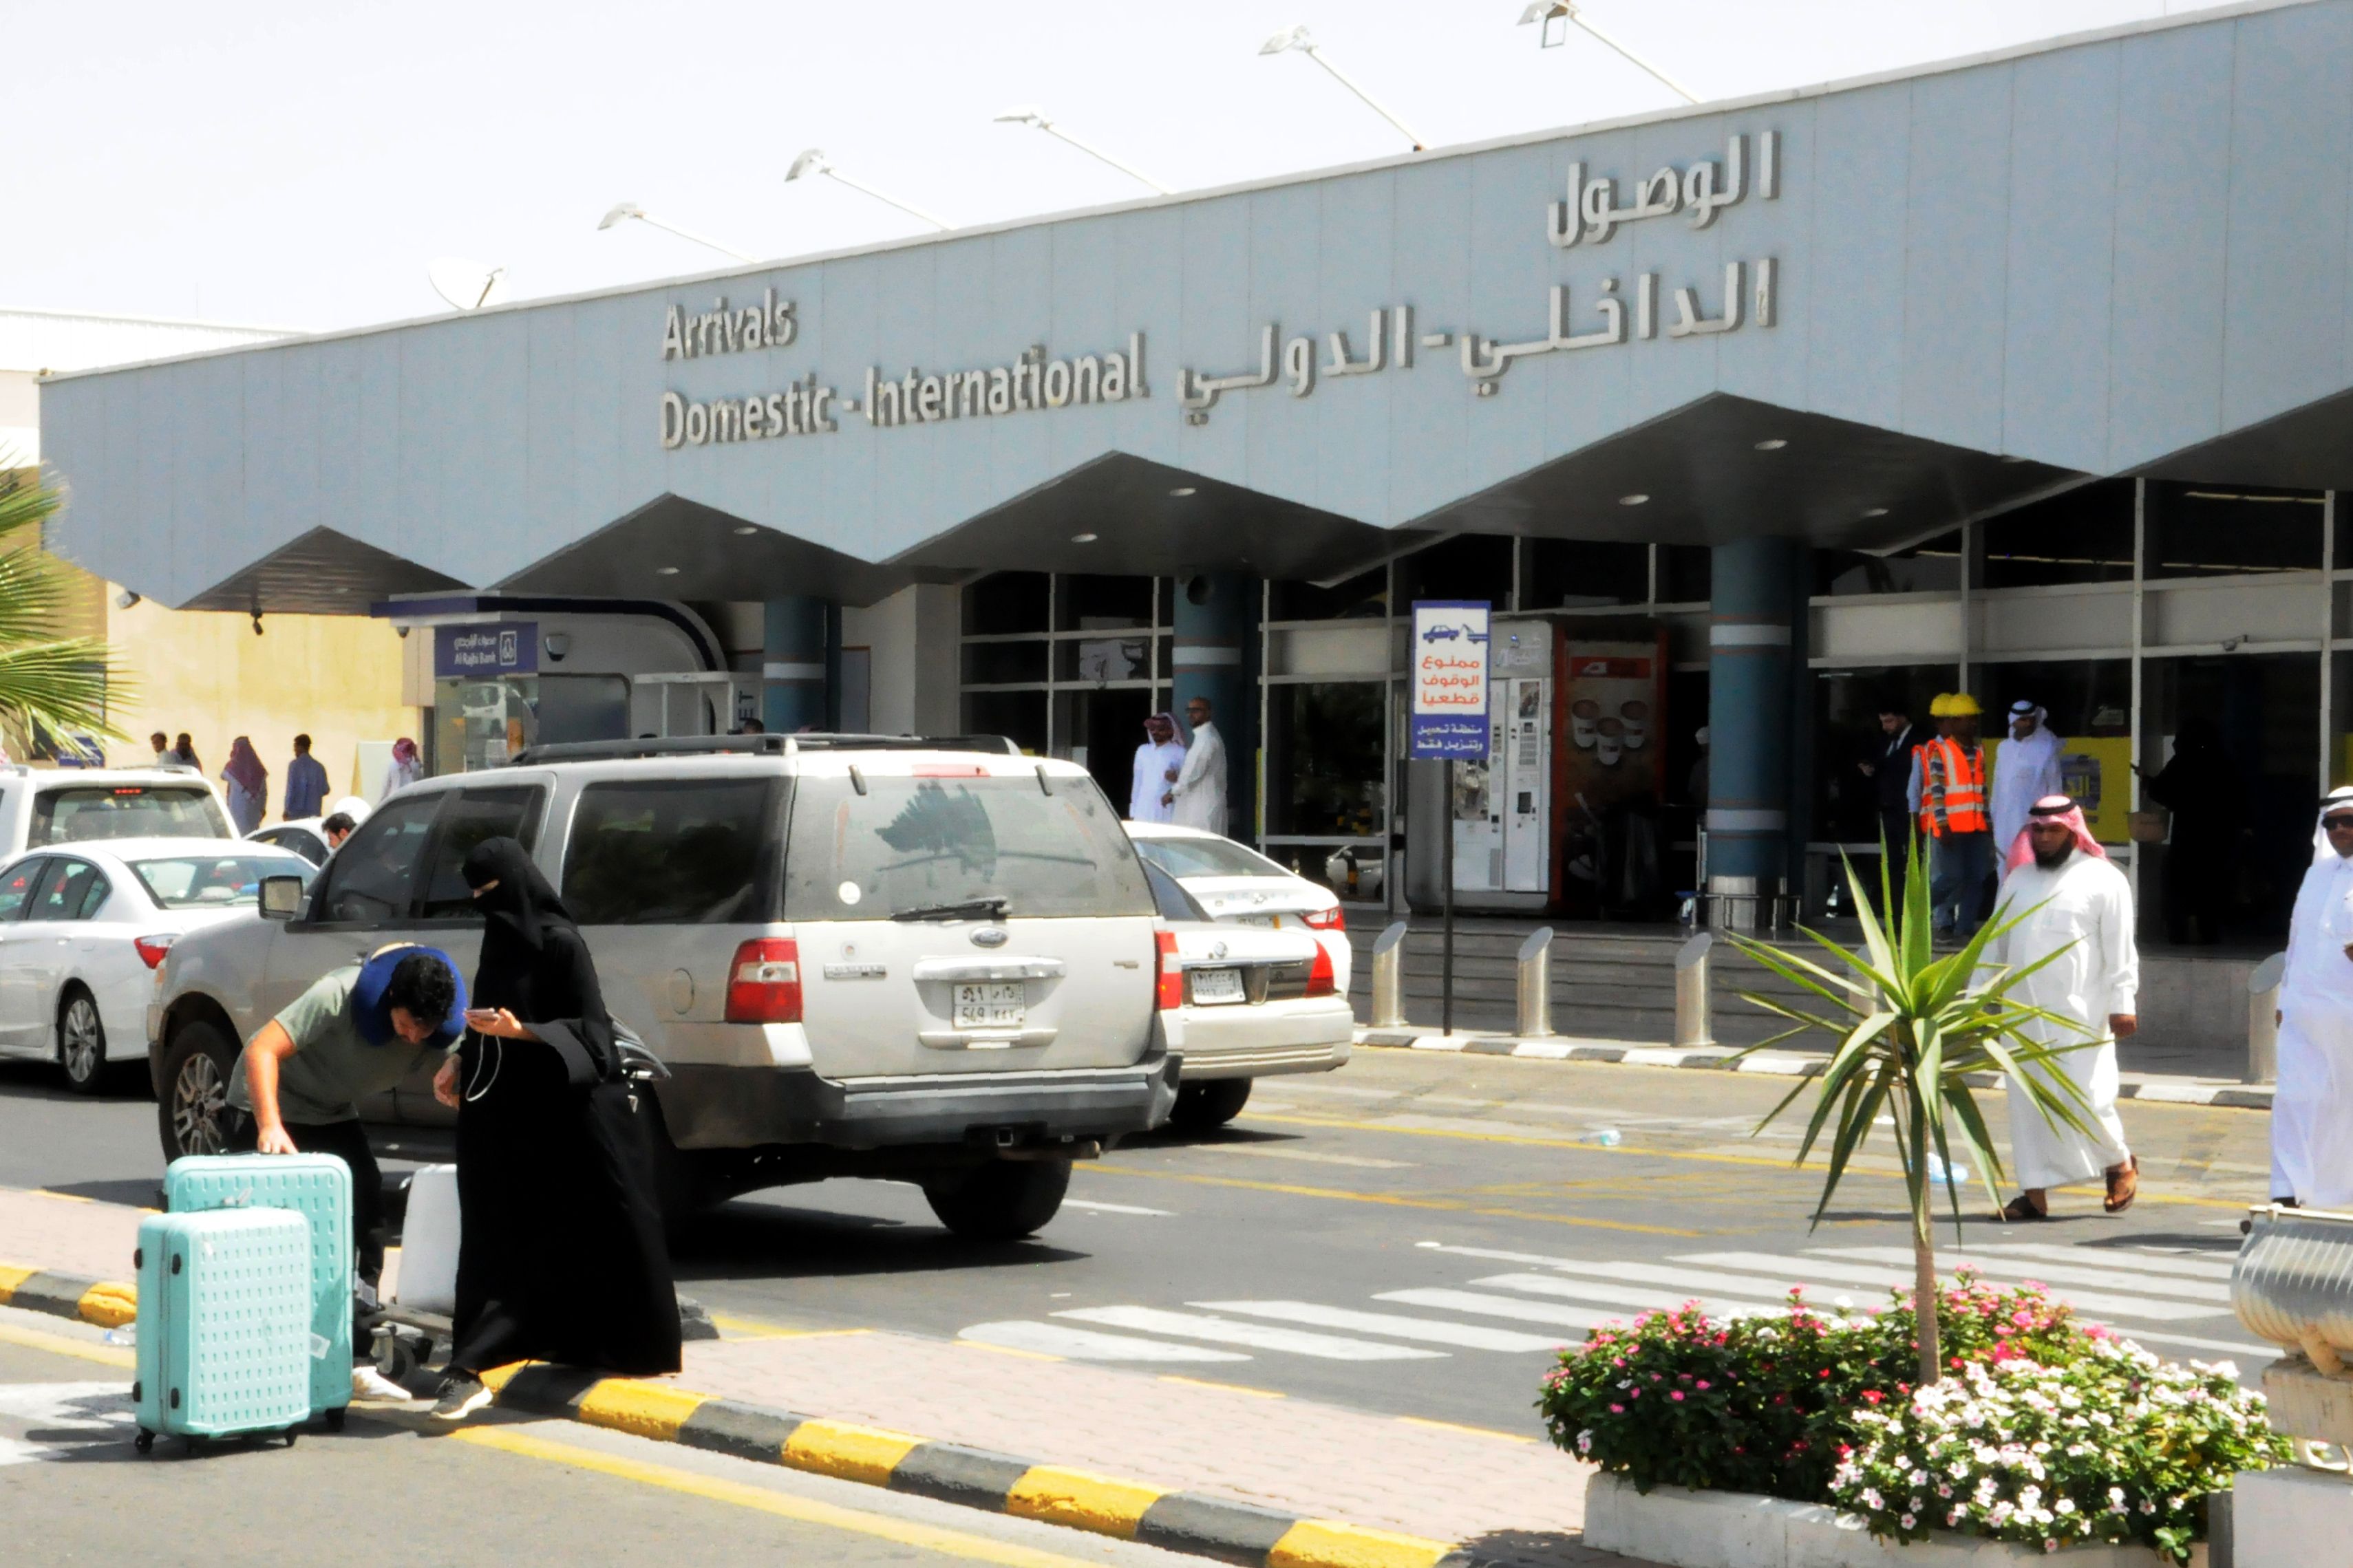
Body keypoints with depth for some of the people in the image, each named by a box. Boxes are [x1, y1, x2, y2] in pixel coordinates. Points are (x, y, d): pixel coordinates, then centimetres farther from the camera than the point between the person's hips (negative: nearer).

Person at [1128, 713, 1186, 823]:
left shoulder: (1179, 753, 1)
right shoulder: (1142, 751, 14)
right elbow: (1137, 782, 16)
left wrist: (1177, 779, -21)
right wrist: (1132, 813, 14)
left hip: (1167, 812, -3)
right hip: (1143, 812, 4)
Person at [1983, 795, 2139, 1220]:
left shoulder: (2103, 880, -1)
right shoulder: (2019, 879, 16)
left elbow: (2120, 949, -5)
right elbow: (1996, 943, 19)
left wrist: (2122, 1003, -12)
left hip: (2080, 1016, -5)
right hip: (2024, 1014, 5)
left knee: (2086, 1098, -8)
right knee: (2027, 1104, 3)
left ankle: (2121, 1164, 18)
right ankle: (2035, 1193, 9)